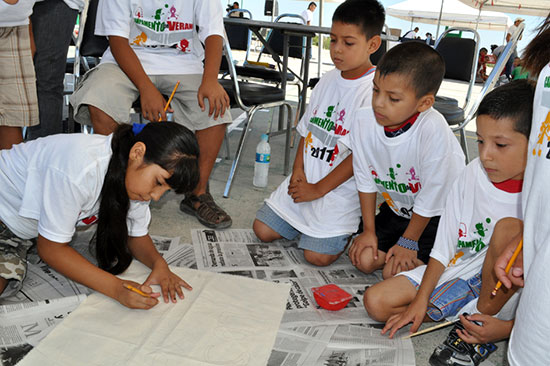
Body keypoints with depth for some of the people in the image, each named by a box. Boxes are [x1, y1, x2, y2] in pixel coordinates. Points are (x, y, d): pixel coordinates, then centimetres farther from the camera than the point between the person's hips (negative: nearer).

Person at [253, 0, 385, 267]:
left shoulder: (375, 90, -16)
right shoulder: (328, 80, 7)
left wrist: (318, 189, -15)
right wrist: (298, 171, -1)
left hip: (340, 188, -6)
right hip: (304, 180, 7)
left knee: (318, 255, -15)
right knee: (263, 230, 5)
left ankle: (345, 229, 14)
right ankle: (306, 221, 27)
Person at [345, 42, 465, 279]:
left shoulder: (433, 131, -35)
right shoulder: (364, 119, -19)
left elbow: (431, 197, -22)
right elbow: (366, 179, -5)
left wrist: (409, 241, -10)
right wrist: (369, 230, 0)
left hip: (436, 215, -5)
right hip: (396, 208, 5)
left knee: (394, 273, -10)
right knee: (363, 260, -1)